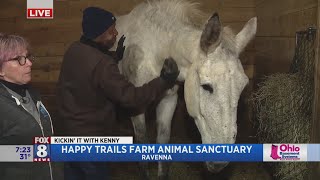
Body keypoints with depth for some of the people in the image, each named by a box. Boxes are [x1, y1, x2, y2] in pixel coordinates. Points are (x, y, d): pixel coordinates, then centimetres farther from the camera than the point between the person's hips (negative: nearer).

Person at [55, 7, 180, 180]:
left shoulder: (74, 49, -3)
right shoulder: (103, 65, -30)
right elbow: (130, 98, -28)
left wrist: (116, 56, 14)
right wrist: (164, 81, -25)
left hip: (65, 128, 8)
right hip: (88, 137, -8)